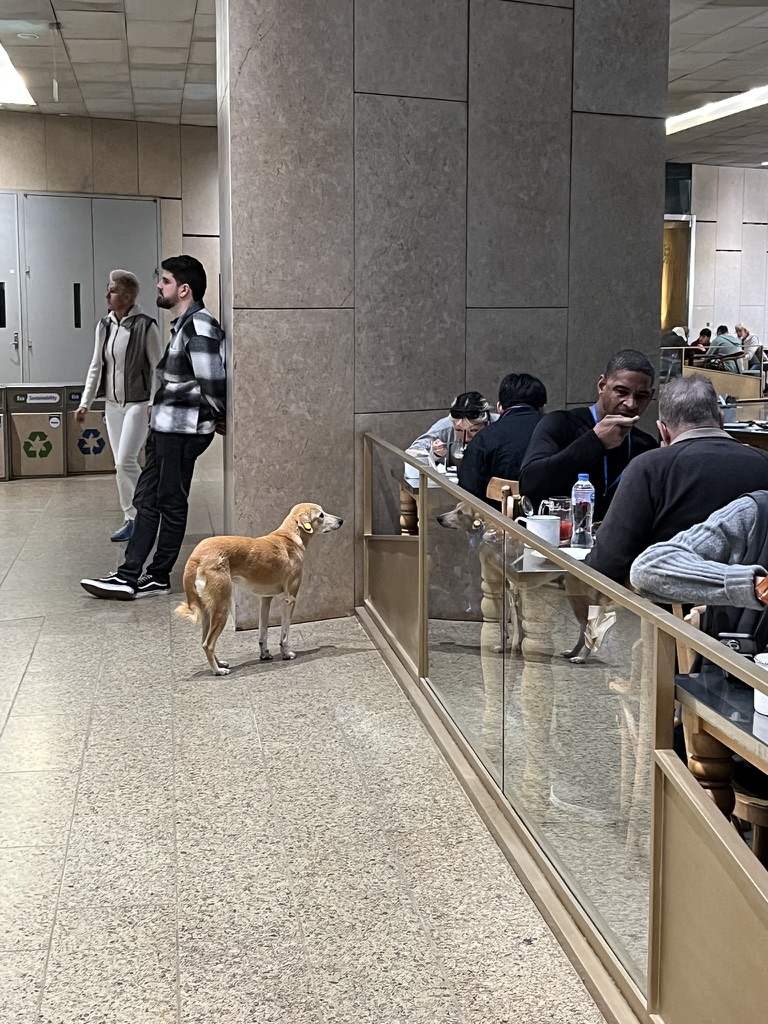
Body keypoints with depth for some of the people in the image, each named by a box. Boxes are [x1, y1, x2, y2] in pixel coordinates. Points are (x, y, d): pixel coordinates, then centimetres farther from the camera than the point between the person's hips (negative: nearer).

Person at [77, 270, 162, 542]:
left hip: (138, 403, -6)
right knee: (120, 465, 9)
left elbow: (158, 367, -9)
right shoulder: (104, 326, 6)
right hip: (113, 404, 6)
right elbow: (96, 366, 12)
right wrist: (85, 402, 9)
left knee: (125, 461, -14)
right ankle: (131, 519, 19)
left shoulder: (145, 326, -12)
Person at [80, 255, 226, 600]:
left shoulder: (199, 327, -18)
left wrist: (222, 415, -7)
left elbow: (212, 381, -23)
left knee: (170, 504, 2)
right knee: (147, 500, 11)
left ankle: (158, 578, 13)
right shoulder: (182, 324, 15)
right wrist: (219, 416, 13)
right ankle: (129, 575, 15)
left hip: (183, 430, -10)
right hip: (164, 426, 10)